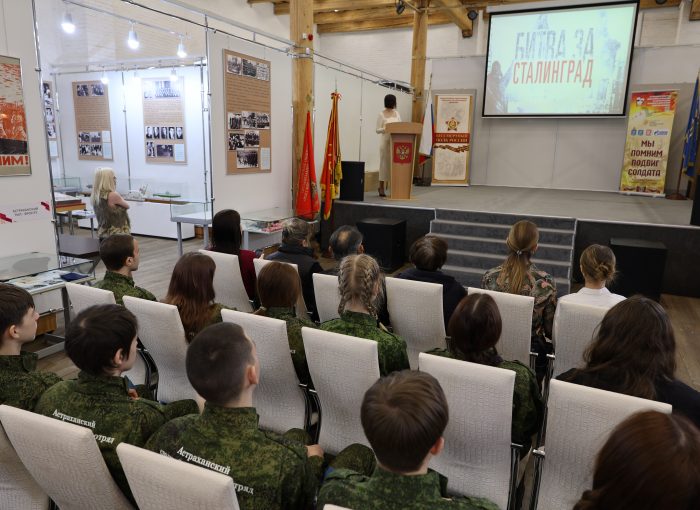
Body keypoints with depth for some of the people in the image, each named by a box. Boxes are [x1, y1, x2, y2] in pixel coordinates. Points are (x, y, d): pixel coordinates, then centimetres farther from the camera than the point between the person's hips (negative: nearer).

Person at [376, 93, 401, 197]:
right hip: (386, 141, -4)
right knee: (384, 163, -2)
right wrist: (384, 129, -24)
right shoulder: (381, 114, -3)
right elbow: (377, 130, -6)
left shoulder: (397, 113, 12)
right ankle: (381, 188, 6)